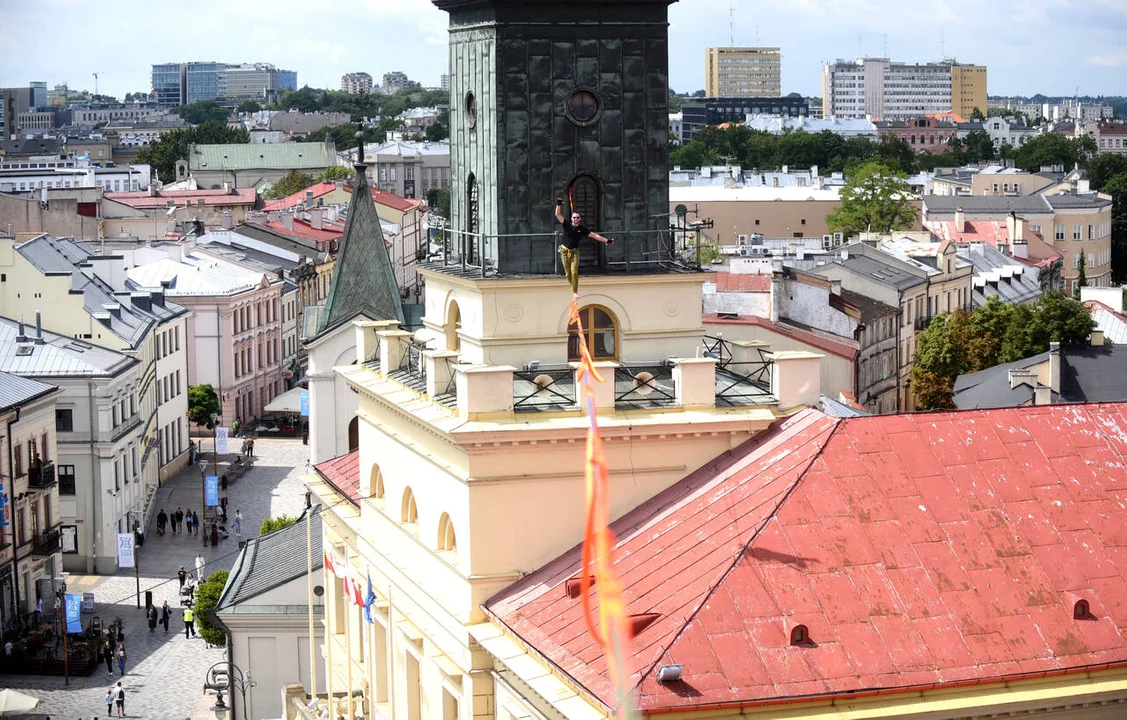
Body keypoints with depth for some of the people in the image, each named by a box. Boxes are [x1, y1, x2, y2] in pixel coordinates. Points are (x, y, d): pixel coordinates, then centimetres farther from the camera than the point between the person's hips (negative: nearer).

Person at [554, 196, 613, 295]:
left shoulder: (582, 228, -5)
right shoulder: (567, 224, -7)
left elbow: (594, 235, -2)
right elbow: (558, 215, -14)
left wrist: (606, 240, -5)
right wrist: (559, 205, -28)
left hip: (575, 251, 0)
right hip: (565, 251, 0)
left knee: (574, 272, -11)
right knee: (568, 273, 3)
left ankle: (575, 291, -2)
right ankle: (573, 286, 25)